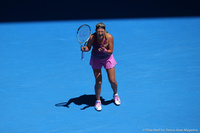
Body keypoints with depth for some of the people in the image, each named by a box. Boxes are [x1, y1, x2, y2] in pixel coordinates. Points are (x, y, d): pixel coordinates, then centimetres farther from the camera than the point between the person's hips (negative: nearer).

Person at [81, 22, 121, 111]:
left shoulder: (109, 37, -26)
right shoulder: (92, 37, -25)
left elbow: (111, 51, -20)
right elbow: (88, 47, -11)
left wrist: (104, 50, -39)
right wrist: (85, 49, -33)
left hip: (107, 59, 0)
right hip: (96, 59, 0)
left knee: (112, 81, 1)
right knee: (98, 82, -8)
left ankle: (115, 94, 34)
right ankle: (98, 101, 15)